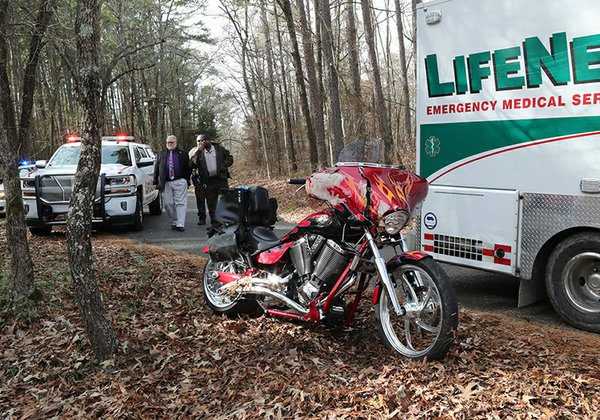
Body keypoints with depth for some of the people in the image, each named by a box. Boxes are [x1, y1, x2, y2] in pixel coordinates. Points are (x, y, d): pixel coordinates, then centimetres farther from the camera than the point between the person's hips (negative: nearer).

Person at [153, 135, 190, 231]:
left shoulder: (183, 154, 10)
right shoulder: (161, 154, 14)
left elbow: (188, 169, 10)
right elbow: (156, 169, 12)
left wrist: (187, 181, 1)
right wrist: (155, 182, 6)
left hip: (180, 182, -2)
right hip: (166, 183, 2)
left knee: (180, 203, -7)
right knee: (168, 203, 3)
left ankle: (180, 224, -8)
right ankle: (174, 222, 17)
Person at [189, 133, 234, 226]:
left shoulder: (220, 149, 6)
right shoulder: (199, 153, 7)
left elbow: (230, 159, 10)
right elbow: (192, 165, -1)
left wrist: (223, 165, -7)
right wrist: (199, 151, -13)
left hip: (221, 179, -1)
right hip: (208, 182, 1)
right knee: (211, 204, 3)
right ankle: (214, 223, 10)